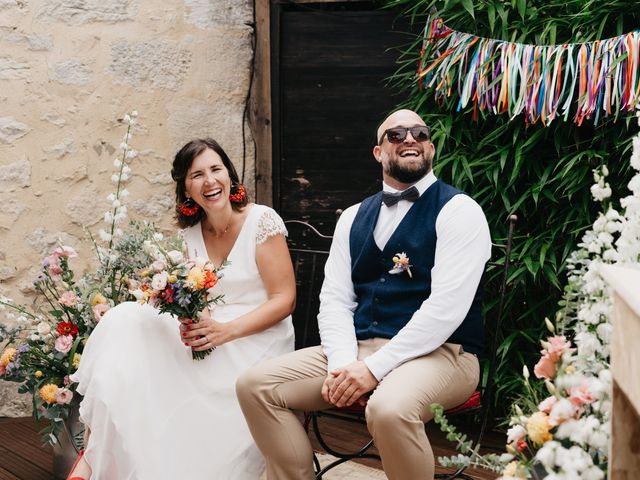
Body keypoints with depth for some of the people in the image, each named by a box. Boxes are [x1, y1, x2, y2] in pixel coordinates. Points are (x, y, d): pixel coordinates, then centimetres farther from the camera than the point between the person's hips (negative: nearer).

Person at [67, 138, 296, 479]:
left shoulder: (262, 220, -7)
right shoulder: (191, 233, 9)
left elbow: (284, 299, -10)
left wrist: (226, 331, -22)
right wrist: (192, 322, -13)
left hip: (256, 341, -5)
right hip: (206, 337, 5)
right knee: (126, 320, -20)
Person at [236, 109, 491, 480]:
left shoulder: (458, 210, -5)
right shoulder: (353, 217, 15)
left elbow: (446, 306, -16)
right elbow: (335, 299, 8)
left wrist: (374, 368, -20)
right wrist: (342, 363, -11)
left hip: (439, 353, -6)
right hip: (359, 349, 6)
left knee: (389, 409, -37)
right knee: (255, 385, -7)